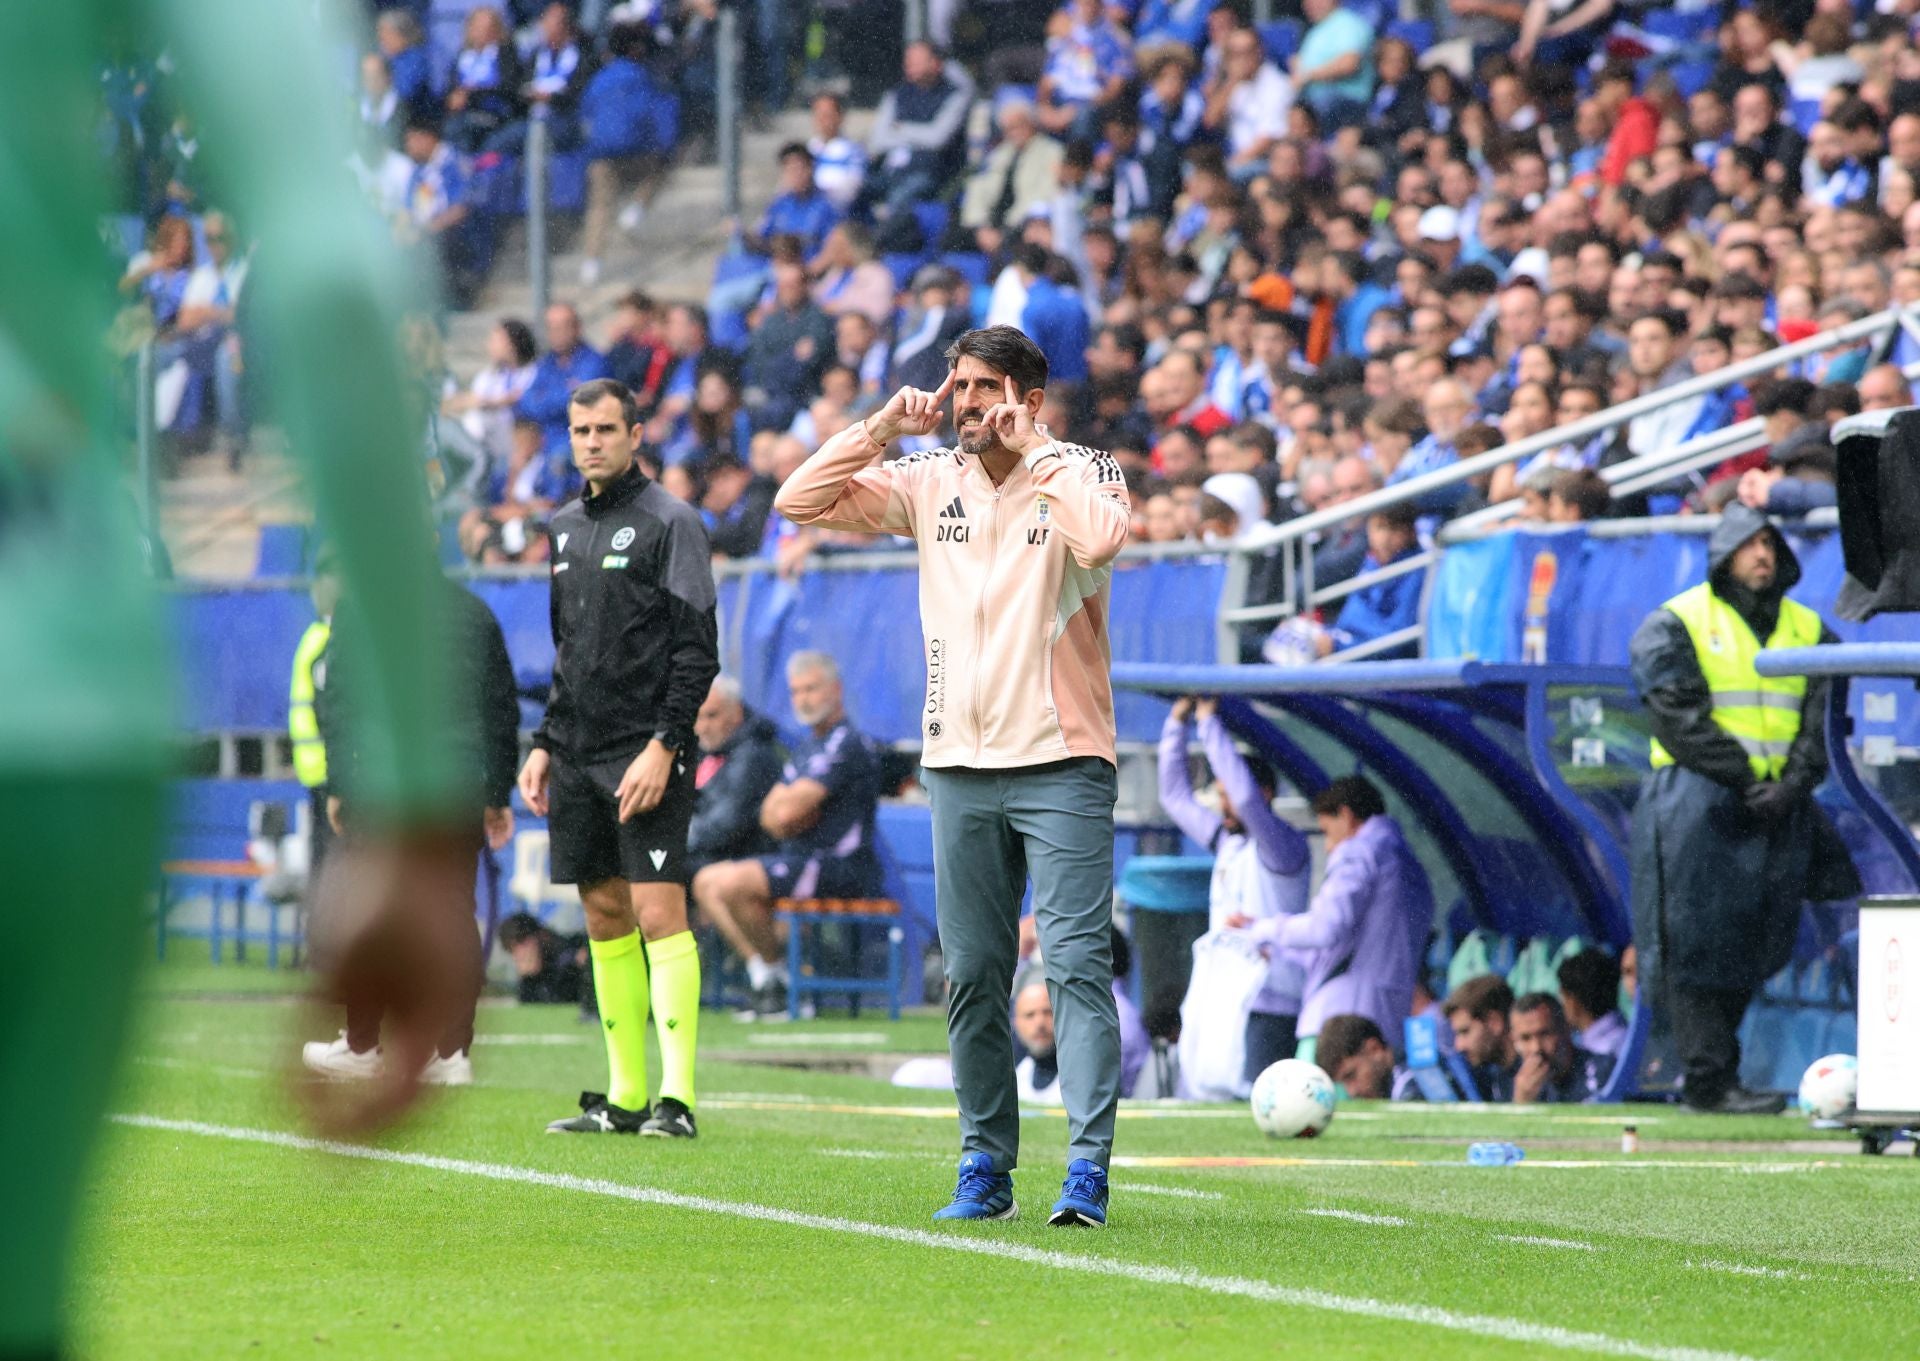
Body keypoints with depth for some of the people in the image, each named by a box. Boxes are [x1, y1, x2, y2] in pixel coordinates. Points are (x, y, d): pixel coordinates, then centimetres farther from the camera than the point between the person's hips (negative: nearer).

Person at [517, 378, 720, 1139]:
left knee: (658, 912, -12)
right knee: (605, 917, 7)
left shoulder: (669, 523, -5)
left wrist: (663, 747, -17)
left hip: (645, 755, -7)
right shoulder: (566, 528, 16)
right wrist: (544, 744, 16)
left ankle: (676, 1097, -14)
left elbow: (697, 651, -10)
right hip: (578, 757, 7)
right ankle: (624, 1097, 10)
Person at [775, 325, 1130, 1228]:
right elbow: (799, 502, 7)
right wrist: (881, 430, -2)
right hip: (959, 764, 5)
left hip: (1061, 760, -5)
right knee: (972, 975, 7)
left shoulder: (1080, 473, -3)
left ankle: (1088, 1169, -17)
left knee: (1076, 961, -12)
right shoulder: (930, 483, 10)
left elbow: (1101, 536, -26)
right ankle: (985, 1169, 14)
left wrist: (1029, 451, -16)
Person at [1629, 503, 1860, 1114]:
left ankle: (1707, 1073, 11)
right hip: (1698, 805, -5)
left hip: (1778, 810, 5)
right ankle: (1710, 1080, -11)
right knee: (1699, 945, -9)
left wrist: (1791, 785, -8)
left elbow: (1821, 719, 9)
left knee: (1753, 944, 4)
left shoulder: (1806, 629, 15)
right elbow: (1681, 718, -8)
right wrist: (1743, 779, -14)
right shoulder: (1677, 624, 1)